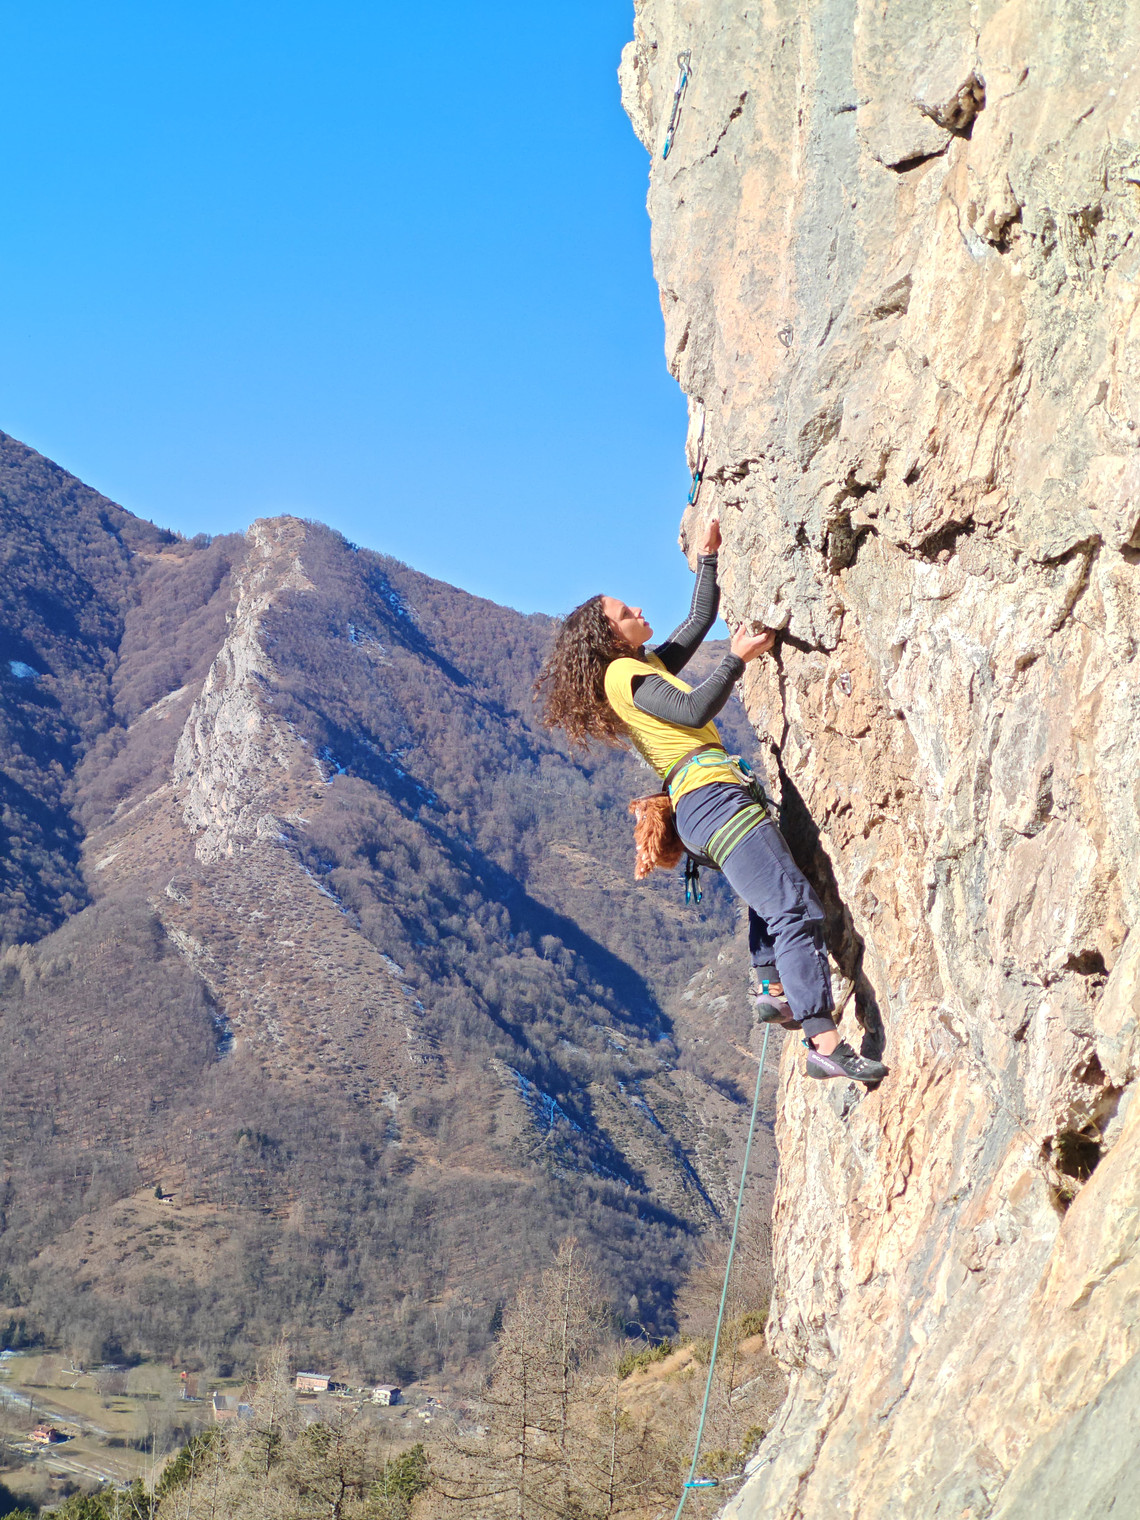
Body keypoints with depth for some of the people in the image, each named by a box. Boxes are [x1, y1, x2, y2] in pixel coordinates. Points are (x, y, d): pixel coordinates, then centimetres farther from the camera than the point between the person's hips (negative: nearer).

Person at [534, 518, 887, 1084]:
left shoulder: (648, 664, 23)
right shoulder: (623, 673, -4)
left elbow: (700, 618, 33)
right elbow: (694, 710, -14)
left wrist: (707, 554, 31)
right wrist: (736, 659, -8)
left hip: (703, 804, 11)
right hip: (712, 796, -11)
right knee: (796, 908, -18)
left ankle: (772, 989, 20)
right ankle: (825, 1044, -25)